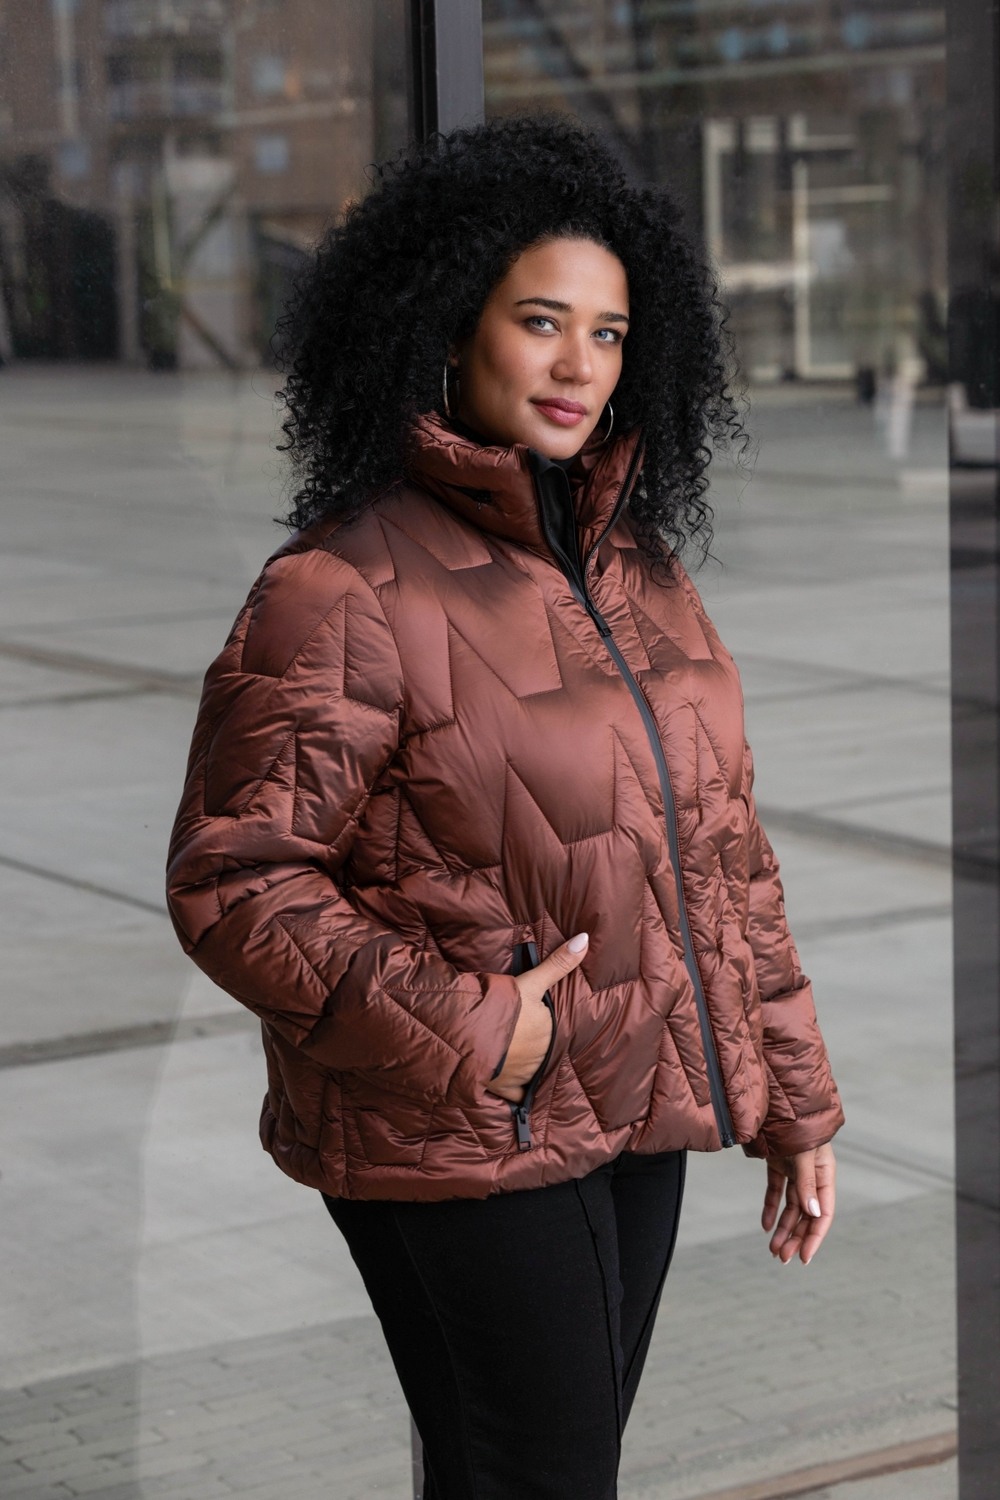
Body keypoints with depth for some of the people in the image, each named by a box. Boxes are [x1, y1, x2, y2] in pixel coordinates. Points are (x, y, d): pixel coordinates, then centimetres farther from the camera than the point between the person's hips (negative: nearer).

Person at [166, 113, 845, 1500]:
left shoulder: (637, 567, 10)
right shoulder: (346, 589, -14)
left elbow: (721, 850, 15)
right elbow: (234, 882, -17)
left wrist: (794, 1104, 14)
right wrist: (460, 1031, -22)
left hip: (636, 1119, 7)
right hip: (459, 1141, -7)